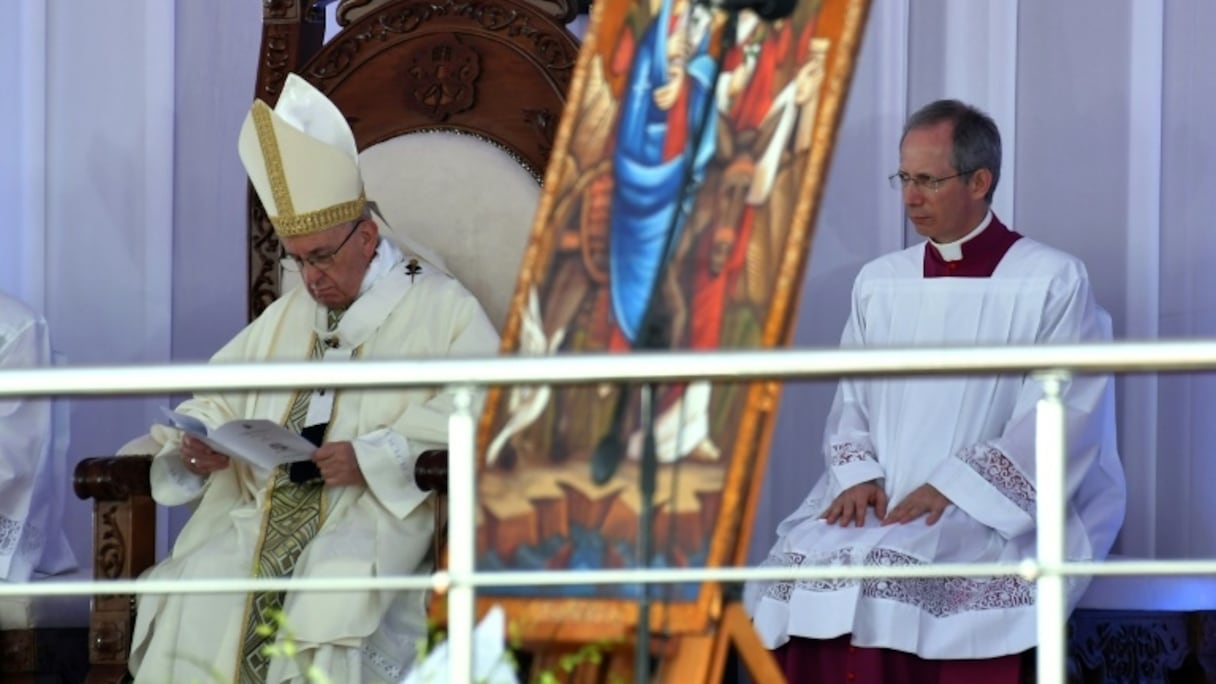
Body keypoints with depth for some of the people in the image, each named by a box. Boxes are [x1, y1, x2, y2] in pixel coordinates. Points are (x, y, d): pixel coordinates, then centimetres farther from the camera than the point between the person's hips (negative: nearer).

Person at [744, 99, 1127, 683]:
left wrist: (954, 488, -15)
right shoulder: (879, 282, 16)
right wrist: (859, 477, -7)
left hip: (994, 511, -4)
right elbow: (850, 398, 15)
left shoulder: (1053, 282, 0)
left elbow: (1064, 416, -8)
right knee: (803, 565, -25)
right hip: (878, 504, 5)